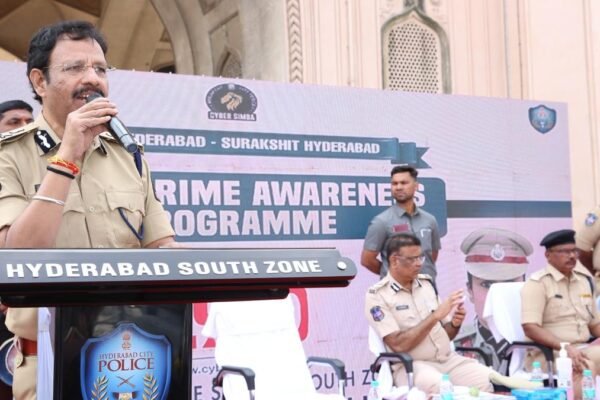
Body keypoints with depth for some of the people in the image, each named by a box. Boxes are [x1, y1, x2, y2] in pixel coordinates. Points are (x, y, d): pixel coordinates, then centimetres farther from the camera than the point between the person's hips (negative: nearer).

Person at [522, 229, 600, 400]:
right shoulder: (537, 283, -5)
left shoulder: (585, 279, 17)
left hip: (582, 350, 6)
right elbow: (530, 328, -14)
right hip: (547, 353, -6)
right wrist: (565, 347, -24)